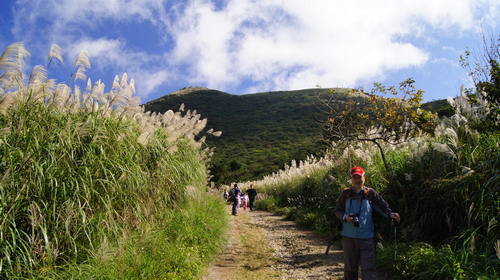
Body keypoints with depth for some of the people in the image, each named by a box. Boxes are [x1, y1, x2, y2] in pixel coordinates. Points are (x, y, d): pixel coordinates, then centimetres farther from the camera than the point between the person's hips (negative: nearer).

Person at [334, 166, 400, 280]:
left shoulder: (371, 193, 1)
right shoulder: (345, 194, 2)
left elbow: (383, 206, 4)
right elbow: (337, 211, 7)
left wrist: (390, 213, -16)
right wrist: (345, 217, -12)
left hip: (367, 237, -1)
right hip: (349, 237, 1)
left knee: (368, 268, -2)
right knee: (350, 267, 14)